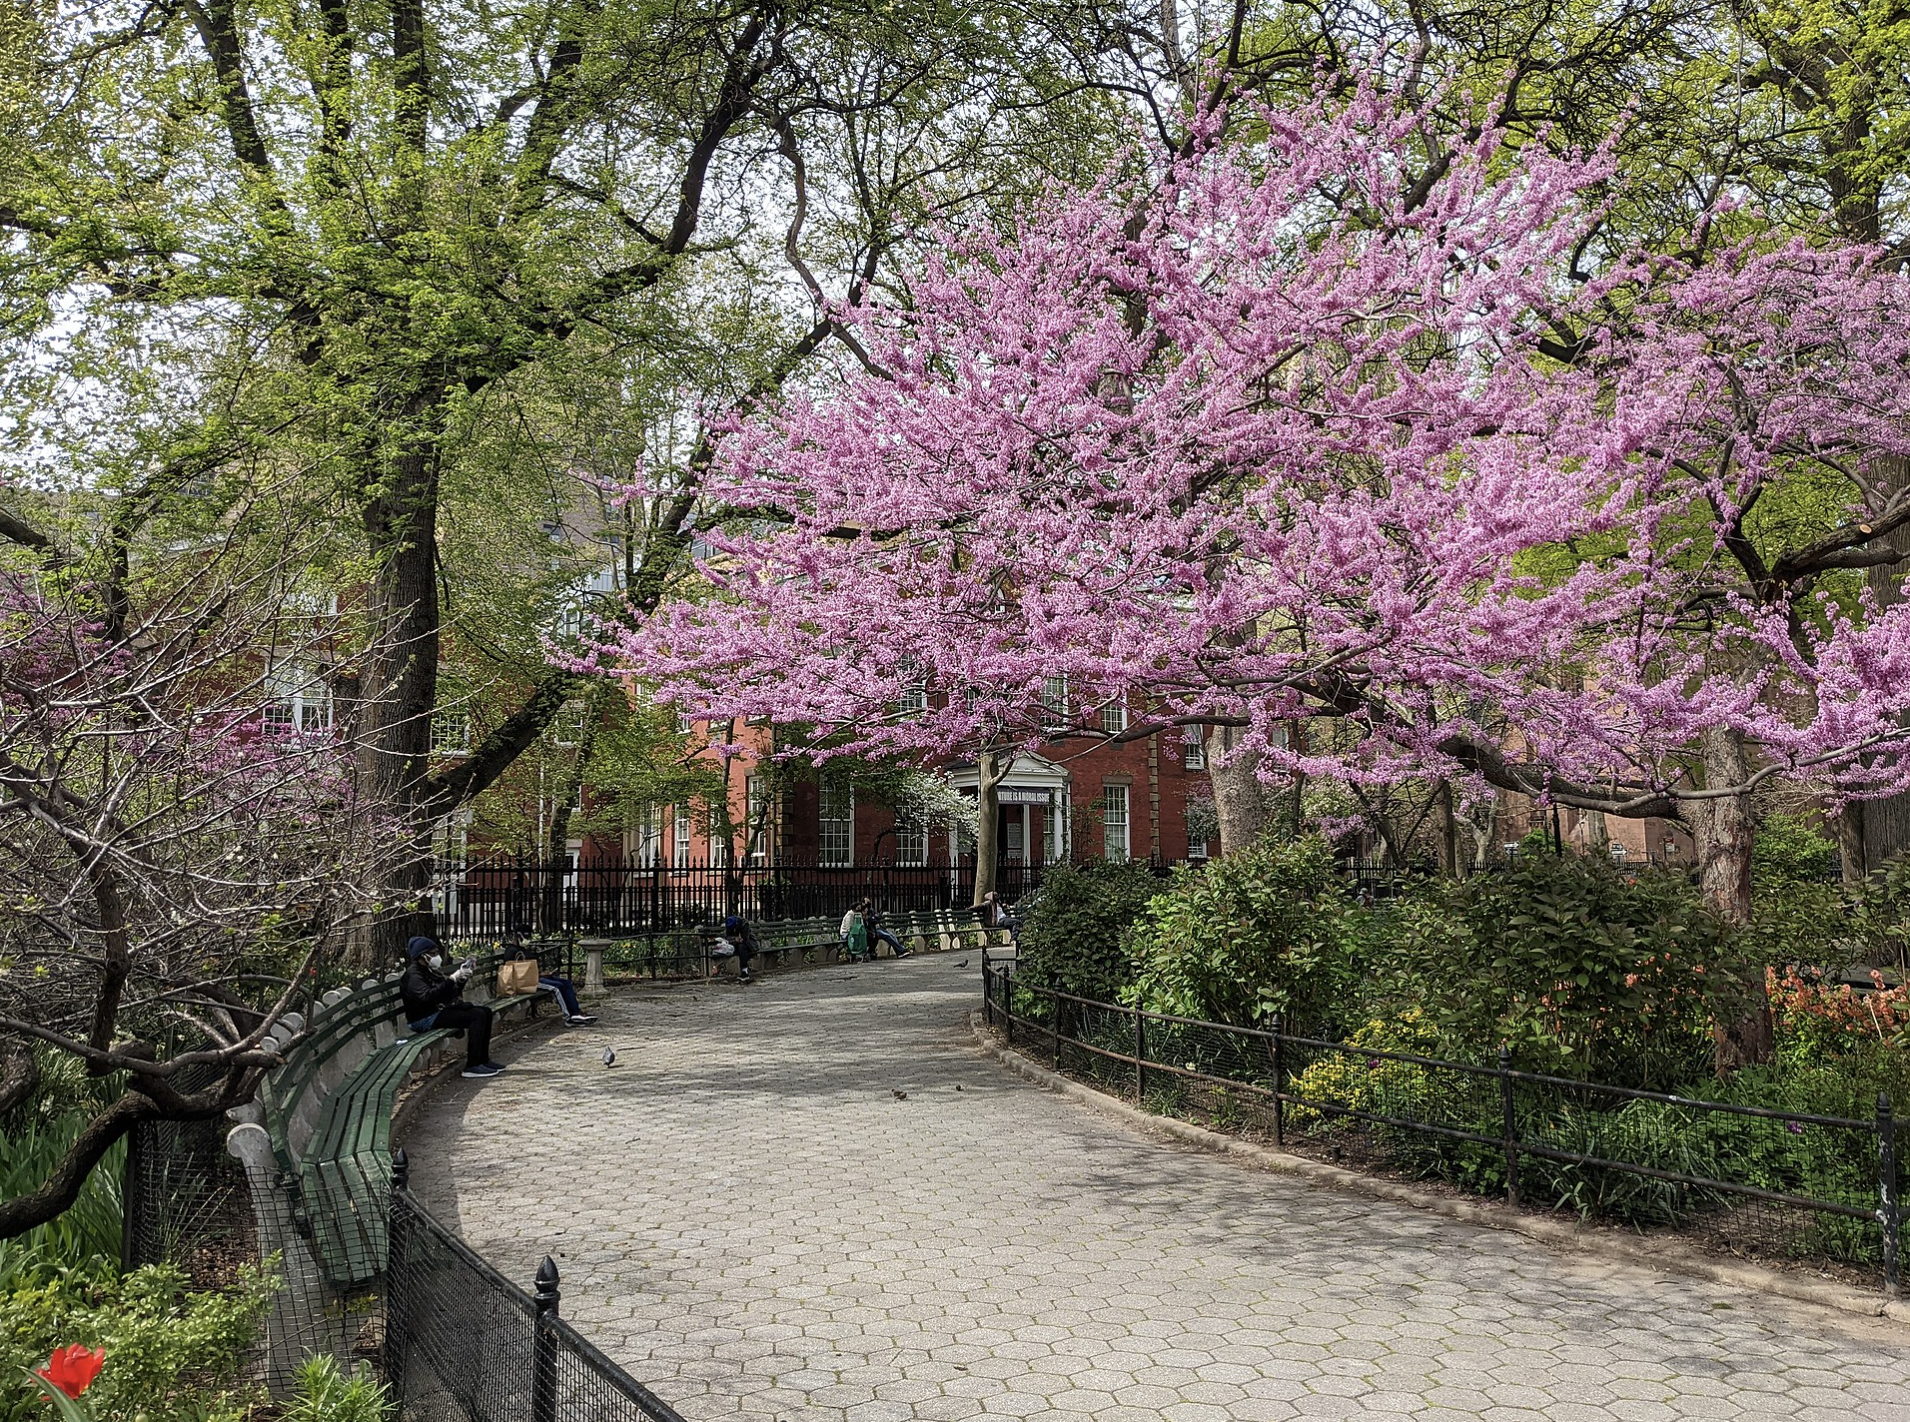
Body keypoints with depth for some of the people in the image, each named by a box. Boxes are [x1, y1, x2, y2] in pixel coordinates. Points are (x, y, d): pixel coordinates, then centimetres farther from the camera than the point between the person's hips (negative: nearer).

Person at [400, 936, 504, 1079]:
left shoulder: (431, 970, 13)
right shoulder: (414, 974, -14)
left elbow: (451, 993, 18)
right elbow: (427, 996, -31)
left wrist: (461, 977, 2)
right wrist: (452, 979, -31)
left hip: (439, 1010, 10)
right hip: (424, 1018, -10)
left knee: (485, 1011, 5)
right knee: (477, 1016, -22)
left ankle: (483, 1060, 7)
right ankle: (472, 1066, -22)